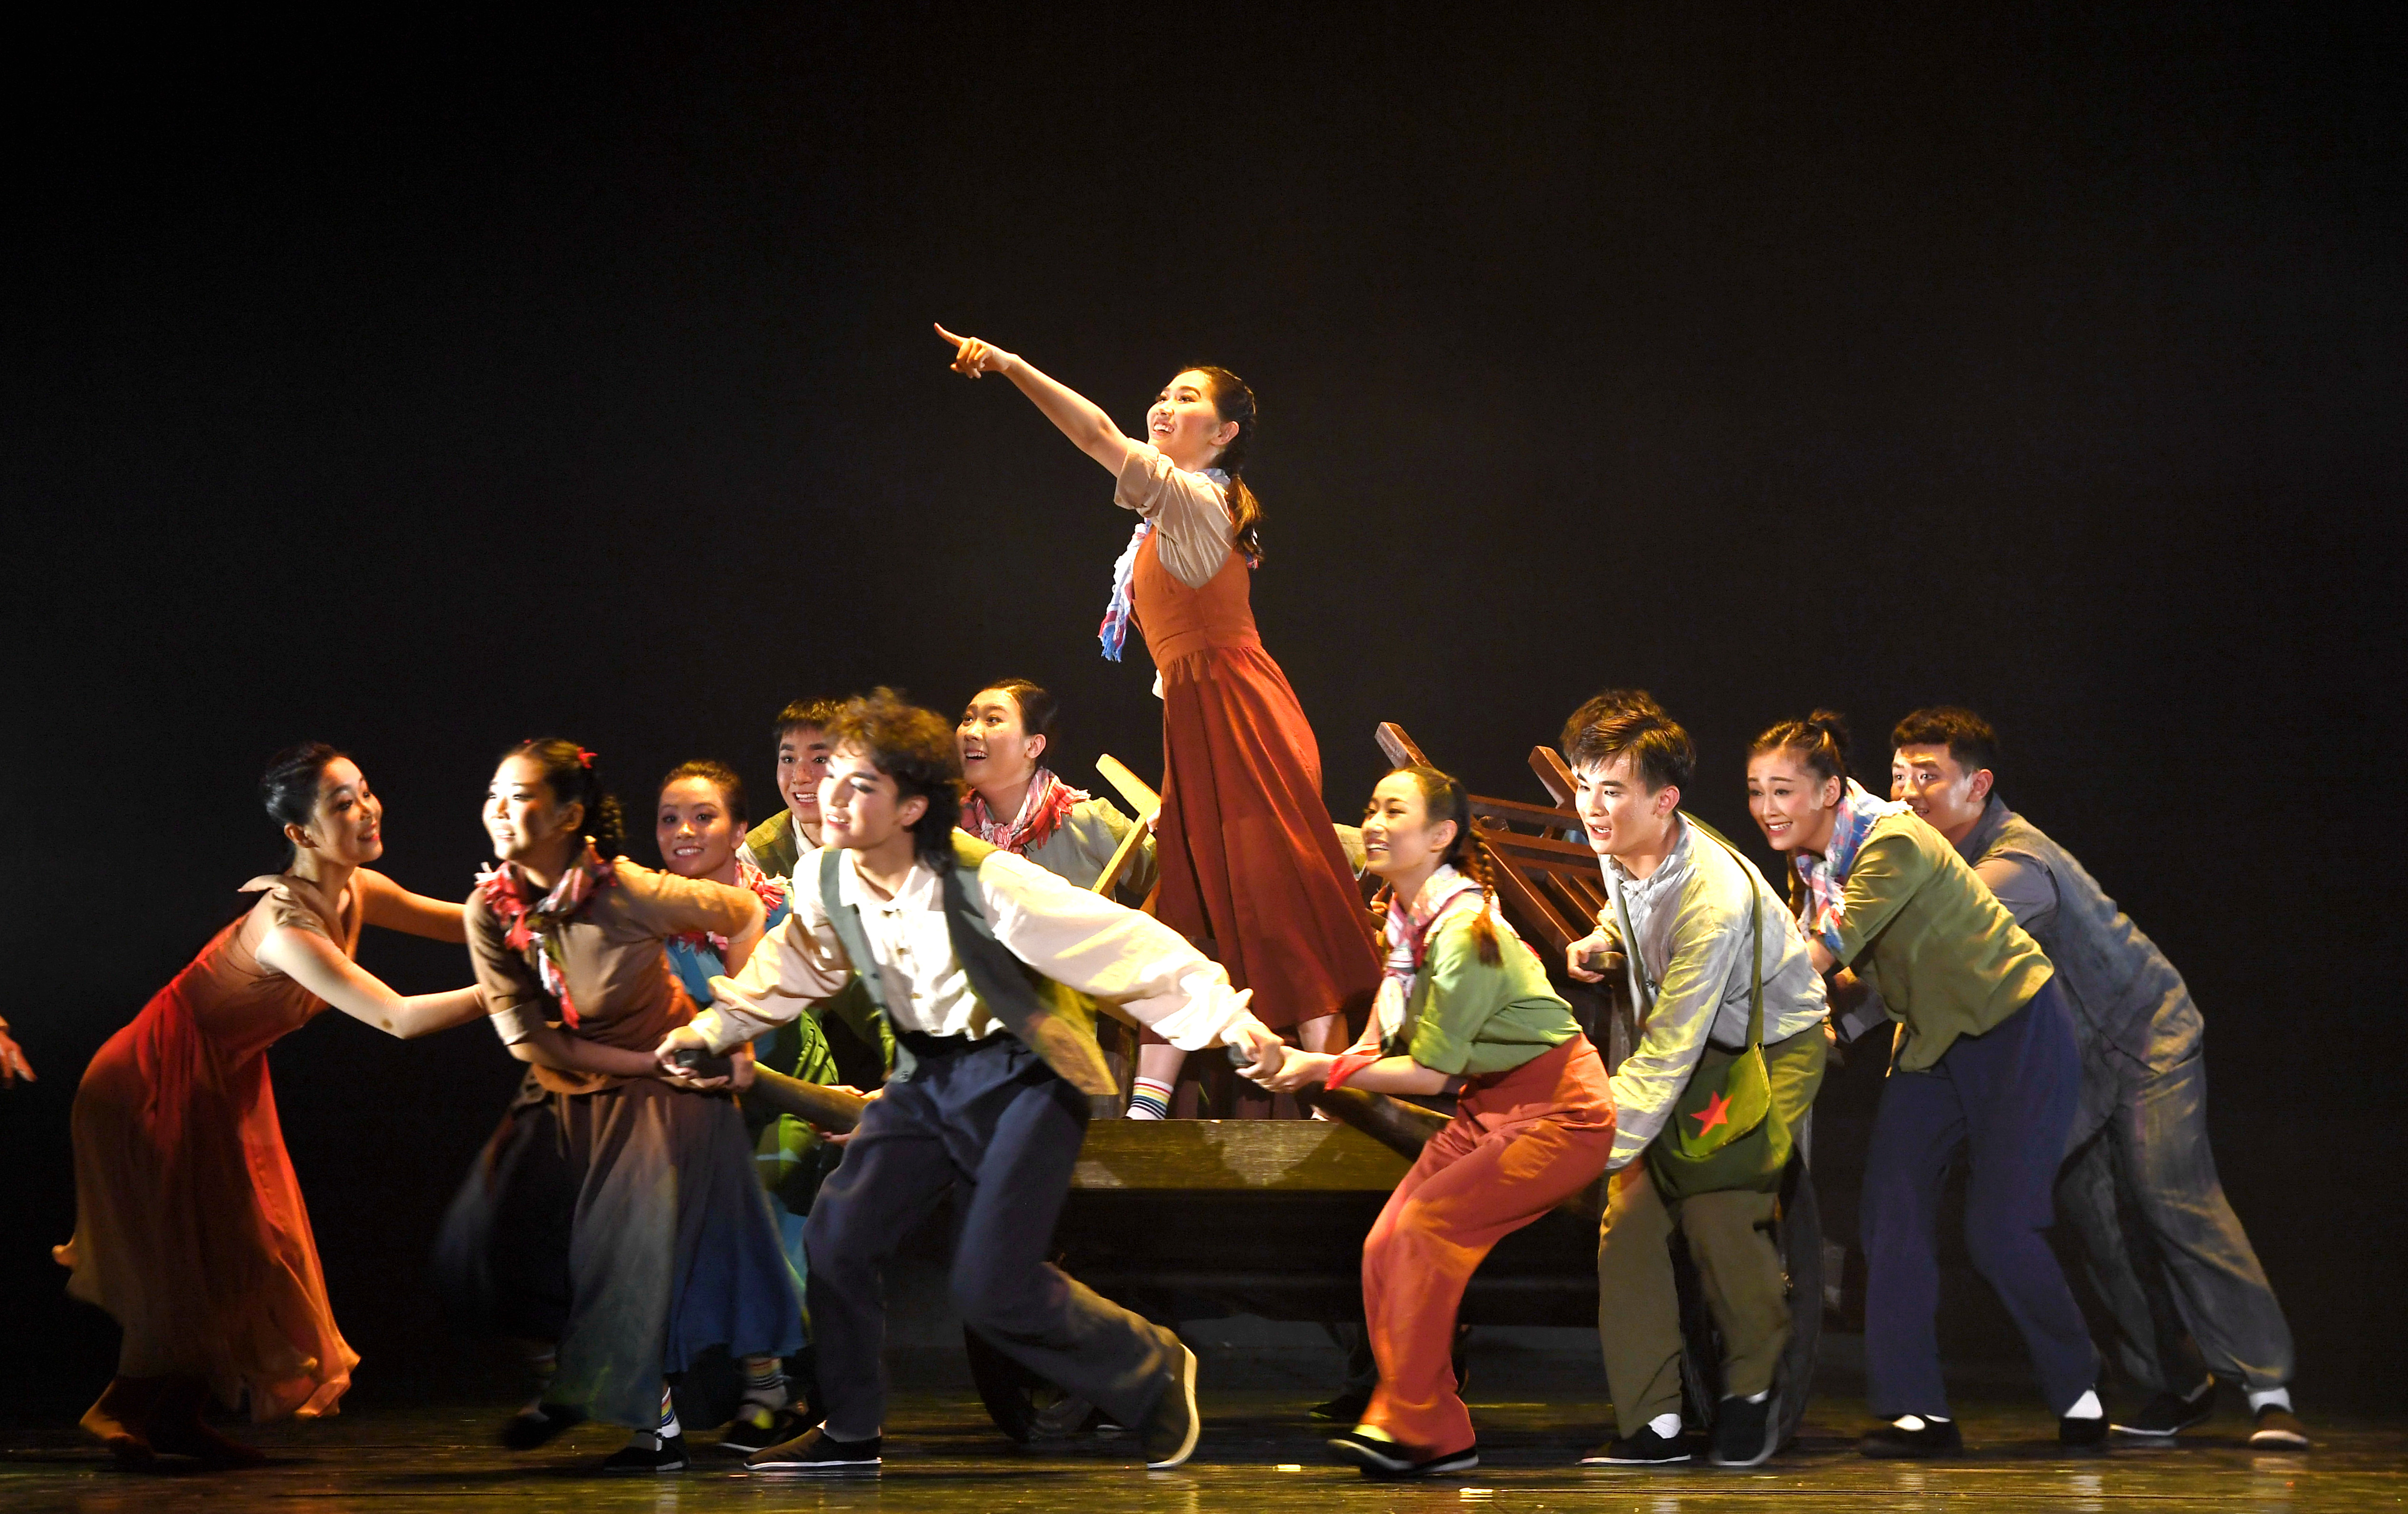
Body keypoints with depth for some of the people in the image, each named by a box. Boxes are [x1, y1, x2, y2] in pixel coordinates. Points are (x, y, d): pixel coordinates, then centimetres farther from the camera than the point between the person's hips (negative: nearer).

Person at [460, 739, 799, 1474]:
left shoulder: (629, 893, -23)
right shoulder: (489, 910, -12)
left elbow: (744, 916, -7)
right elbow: (526, 1036, -12)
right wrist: (647, 1063, -17)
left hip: (666, 1088, -4)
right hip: (574, 1095, 4)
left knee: (638, 1245, -11)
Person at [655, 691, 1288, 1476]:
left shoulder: (985, 882, -27)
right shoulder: (828, 882, -7)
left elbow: (1124, 942, -25)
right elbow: (791, 965, 18)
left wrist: (1226, 1015, -29)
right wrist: (715, 1026, 19)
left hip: (1022, 1074, -6)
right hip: (928, 1072, 6)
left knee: (990, 1286, -14)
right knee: (836, 1235, -6)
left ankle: (1153, 1368, 12)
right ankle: (850, 1432, 15)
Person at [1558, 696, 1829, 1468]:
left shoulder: (1713, 899, -36)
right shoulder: (1622, 845, -13)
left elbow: (1665, 1058, -35)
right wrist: (1602, 936, -5)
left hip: (1772, 1043, -7)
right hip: (1683, 1035, 7)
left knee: (1719, 1209, -22)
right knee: (1630, 1211, -9)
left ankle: (1753, 1390, 4)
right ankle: (1654, 1422, -6)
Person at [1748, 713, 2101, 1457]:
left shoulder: (1895, 844, -27)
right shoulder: (1810, 864, 0)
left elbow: (1818, 957, -32)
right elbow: (1809, 967, 10)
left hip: (2018, 1030, -8)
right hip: (1934, 1037, 8)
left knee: (1999, 1231, -10)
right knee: (1893, 1206, -7)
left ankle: (2081, 1395, 11)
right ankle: (1917, 1410, -5)